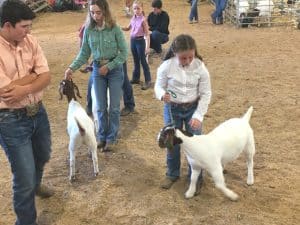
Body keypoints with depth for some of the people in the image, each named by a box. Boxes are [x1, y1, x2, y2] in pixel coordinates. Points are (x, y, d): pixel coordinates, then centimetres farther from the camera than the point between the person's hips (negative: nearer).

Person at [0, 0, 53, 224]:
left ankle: (34, 184, 62)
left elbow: (46, 77, -5)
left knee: (43, 156, 30)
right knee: (24, 177, 2)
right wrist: (33, 73, -13)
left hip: (38, 111, 7)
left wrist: (26, 89, -24)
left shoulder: (30, 41, -3)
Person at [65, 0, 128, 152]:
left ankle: (111, 138, 21)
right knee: (101, 107, 11)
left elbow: (124, 52, -10)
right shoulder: (88, 30, -5)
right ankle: (102, 136, 27)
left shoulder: (115, 29, -14)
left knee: (114, 107, 5)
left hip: (115, 69, -2)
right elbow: (84, 54, 1)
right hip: (97, 70, 3)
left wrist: (109, 66, -16)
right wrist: (72, 68, -12)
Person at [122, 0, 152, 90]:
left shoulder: (143, 20, -14)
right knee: (136, 61, 17)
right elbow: (128, 28, 18)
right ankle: (136, 78, 30)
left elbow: (147, 34, -15)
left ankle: (148, 81, 6)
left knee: (143, 61, -1)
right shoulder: (133, 18, 4)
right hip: (133, 40, 6)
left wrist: (147, 47, -21)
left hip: (140, 41, -6)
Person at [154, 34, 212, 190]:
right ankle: (172, 174, 33)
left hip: (193, 108, 0)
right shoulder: (167, 66, -17)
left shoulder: (200, 67, -15)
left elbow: (206, 94, -9)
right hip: (172, 109, 0)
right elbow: (158, 86, -5)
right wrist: (162, 95, -30)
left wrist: (198, 115, -16)